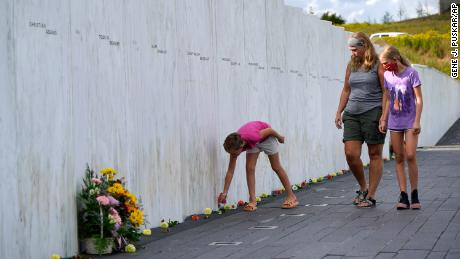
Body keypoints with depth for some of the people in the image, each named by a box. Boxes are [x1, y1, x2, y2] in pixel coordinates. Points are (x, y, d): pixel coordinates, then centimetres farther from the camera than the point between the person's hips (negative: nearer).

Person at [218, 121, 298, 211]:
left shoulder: (252, 136, -45)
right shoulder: (234, 146, -28)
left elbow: (269, 130, -26)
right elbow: (230, 171, -21)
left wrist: (279, 137, -5)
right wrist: (224, 192, -22)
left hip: (266, 136, -3)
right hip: (252, 143, 3)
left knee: (276, 167, 2)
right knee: (249, 168, -12)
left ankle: (291, 196, 12)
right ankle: (253, 201, -9)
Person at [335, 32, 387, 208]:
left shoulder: (378, 65, -3)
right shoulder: (351, 65, 13)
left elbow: (386, 91, -7)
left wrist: (384, 115, -15)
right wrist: (339, 112, 14)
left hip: (372, 113, -5)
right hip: (352, 114, 5)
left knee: (375, 154, 2)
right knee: (350, 154, -4)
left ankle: (370, 196, 6)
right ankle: (363, 188, 17)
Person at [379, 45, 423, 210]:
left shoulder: (411, 73, -7)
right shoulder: (387, 75, 6)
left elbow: (419, 99, -7)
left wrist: (417, 121, -13)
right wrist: (384, 120, 8)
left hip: (410, 121, -4)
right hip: (394, 122, 4)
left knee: (410, 156, -10)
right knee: (399, 158, 2)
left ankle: (414, 195, 1)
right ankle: (403, 196, 2)